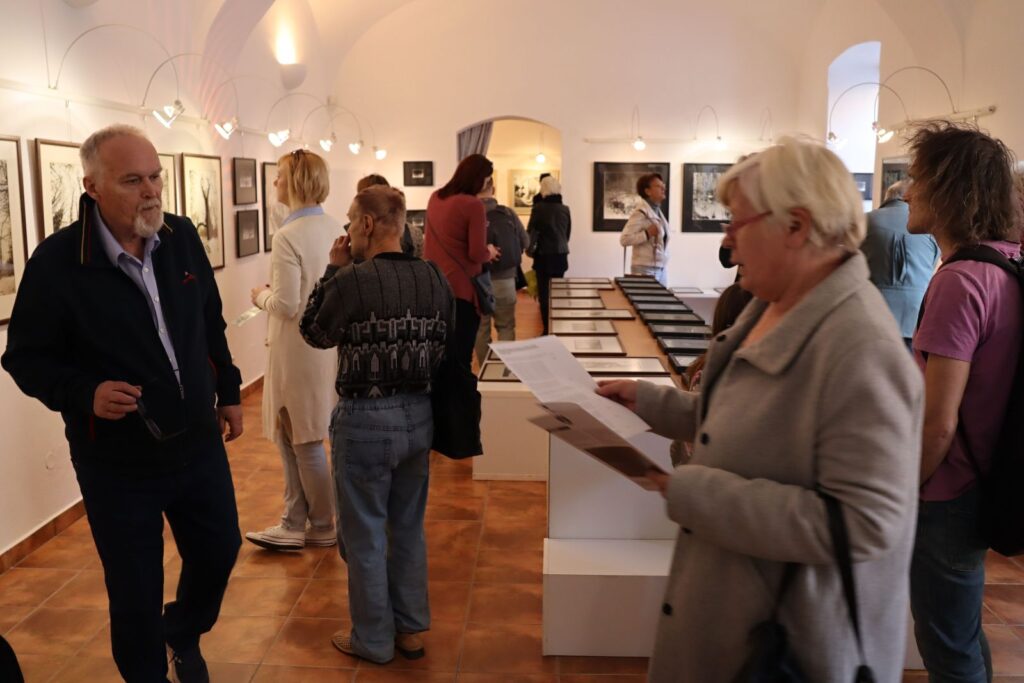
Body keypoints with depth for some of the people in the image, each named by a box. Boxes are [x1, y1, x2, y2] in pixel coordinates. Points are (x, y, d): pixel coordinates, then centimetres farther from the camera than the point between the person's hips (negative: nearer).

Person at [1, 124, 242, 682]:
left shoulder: (182, 237, -3)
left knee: (219, 552, 19)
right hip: (117, 464, -4)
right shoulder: (57, 261, -17)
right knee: (135, 593, 9)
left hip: (199, 444, 5)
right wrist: (86, 393, -26)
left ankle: (183, 633, 51)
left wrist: (229, 390, 13)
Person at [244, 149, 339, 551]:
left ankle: (323, 527, 23)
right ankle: (295, 524, 25)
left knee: (304, 441, 8)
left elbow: (286, 305, -21)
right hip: (326, 343, 8)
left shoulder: (288, 236, -19)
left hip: (299, 349, -8)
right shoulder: (334, 229, 4)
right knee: (293, 439, 17)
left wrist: (261, 296, 0)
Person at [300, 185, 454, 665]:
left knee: (364, 535, 10)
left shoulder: (351, 280, -18)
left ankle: (373, 640, 24)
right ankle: (409, 629, 31)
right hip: (419, 415, 6)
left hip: (366, 420, -6)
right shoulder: (435, 278, -2)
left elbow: (314, 334, -2)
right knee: (408, 528, 19)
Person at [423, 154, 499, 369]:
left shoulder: (435, 198, 9)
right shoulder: (474, 205, -14)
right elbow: (477, 255, -16)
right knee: (461, 355, 0)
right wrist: (490, 253, 6)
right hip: (461, 288, -7)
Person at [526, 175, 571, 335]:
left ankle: (547, 330, 2)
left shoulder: (539, 207, -10)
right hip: (561, 255, 4)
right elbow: (568, 233, 11)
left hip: (544, 255, -4)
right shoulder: (565, 209, 2)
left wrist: (530, 250, 7)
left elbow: (531, 231, -7)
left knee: (544, 293, 2)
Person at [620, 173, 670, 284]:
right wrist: (647, 234, -24)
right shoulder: (640, 212, -13)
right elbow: (624, 239, -19)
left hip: (661, 269, 9)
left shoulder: (657, 211, 13)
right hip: (645, 270, -9)